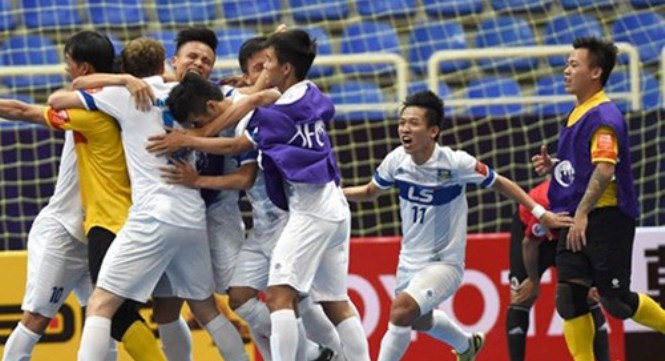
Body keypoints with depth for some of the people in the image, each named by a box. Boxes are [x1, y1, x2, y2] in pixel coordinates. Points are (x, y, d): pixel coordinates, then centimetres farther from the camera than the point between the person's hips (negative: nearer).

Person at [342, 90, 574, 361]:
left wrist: (540, 213, -10)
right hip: (410, 262, 6)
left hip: (444, 263, -6)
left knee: (402, 309, -30)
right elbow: (370, 192, 9)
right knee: (419, 321, 29)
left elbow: (500, 184, -7)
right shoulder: (396, 160, -10)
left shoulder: (456, 163, -22)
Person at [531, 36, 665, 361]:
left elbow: (605, 170, -24)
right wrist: (552, 165, 9)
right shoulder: (576, 114, 15)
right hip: (577, 221, 9)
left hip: (606, 217, -9)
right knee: (568, 297, -2)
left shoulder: (603, 116, -14)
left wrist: (582, 213, -27)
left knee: (615, 300, -3)